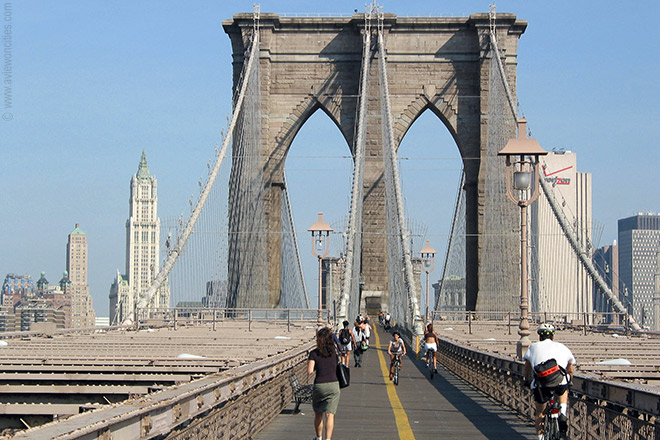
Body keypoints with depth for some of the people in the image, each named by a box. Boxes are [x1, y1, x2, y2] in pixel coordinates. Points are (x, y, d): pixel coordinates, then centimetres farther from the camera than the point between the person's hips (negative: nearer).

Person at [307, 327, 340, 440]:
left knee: (318, 414, 19)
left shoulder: (314, 353, -7)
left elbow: (309, 371, -13)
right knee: (330, 415, -4)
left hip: (319, 386, -1)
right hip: (333, 385, 1)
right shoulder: (334, 351, 1)